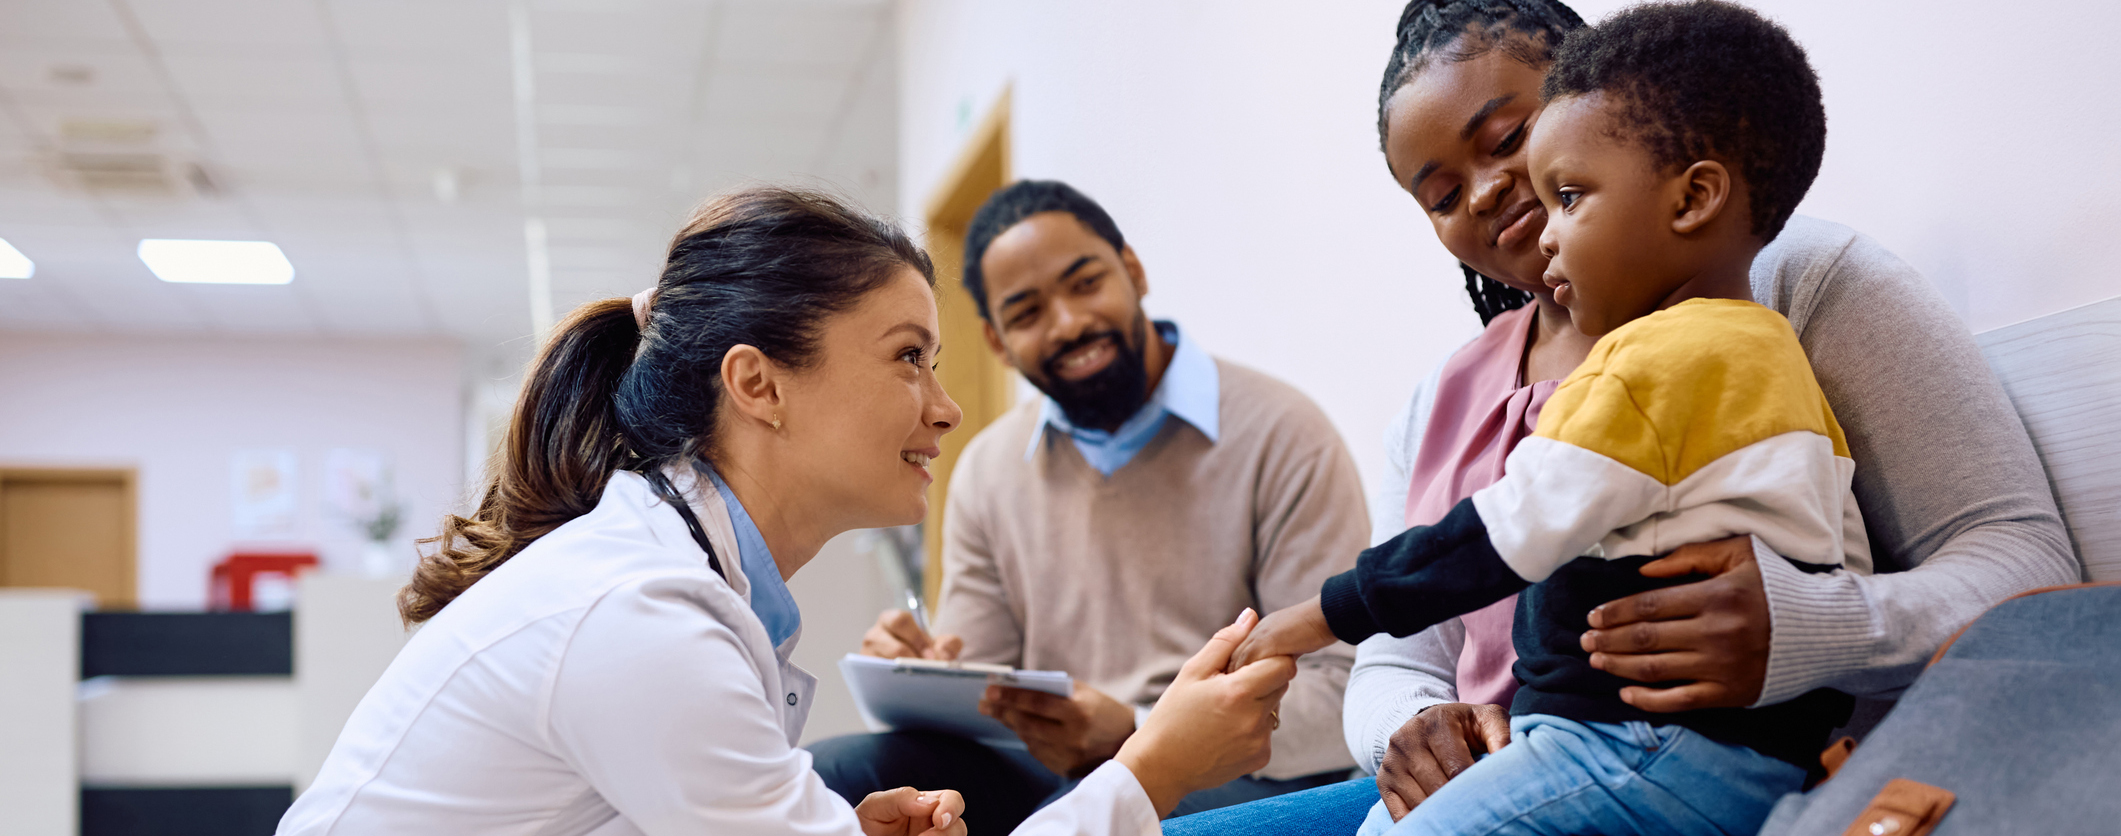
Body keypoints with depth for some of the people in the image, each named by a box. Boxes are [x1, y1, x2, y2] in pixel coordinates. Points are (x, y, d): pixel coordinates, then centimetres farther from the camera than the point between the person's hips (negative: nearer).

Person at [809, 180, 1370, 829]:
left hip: (1250, 779, -5)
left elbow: (1340, 692, -13)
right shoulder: (986, 472, 11)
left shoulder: (1281, 436, -7)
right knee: (830, 774, -19)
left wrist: (1137, 735, -26)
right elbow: (981, 703, 12)